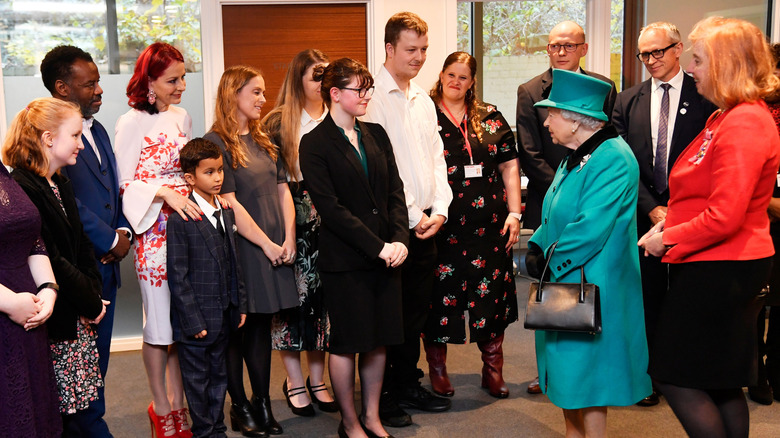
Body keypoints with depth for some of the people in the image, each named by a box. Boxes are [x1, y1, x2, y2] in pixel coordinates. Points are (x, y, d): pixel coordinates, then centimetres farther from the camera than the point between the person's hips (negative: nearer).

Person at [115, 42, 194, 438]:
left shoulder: (182, 118, 11)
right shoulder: (131, 123, -7)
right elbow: (125, 183, -9)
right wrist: (165, 193, -22)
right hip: (154, 231, -5)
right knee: (159, 322, 3)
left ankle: (178, 402, 23)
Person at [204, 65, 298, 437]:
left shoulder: (263, 141, 13)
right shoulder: (216, 142, -9)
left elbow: (283, 190, 10)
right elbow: (229, 204, -15)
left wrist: (288, 239, -2)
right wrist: (266, 244, -13)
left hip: (274, 249, 6)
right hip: (241, 249, -6)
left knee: (262, 325, 12)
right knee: (238, 329, 5)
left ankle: (262, 401, 21)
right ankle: (239, 406, 17)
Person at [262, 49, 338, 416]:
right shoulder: (279, 122, -1)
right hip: (291, 216, -3)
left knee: (323, 293, 7)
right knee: (293, 293, 1)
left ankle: (317, 378, 21)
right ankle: (294, 381, 16)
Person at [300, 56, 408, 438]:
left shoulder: (376, 135, 11)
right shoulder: (315, 144, -7)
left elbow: (395, 192, 9)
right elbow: (331, 208, -13)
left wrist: (399, 240, -6)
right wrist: (377, 247, -15)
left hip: (386, 255, 5)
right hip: (344, 260, -5)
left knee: (378, 339, 12)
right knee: (346, 343, 5)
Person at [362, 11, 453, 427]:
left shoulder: (423, 100, 15)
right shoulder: (373, 98, -9)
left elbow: (436, 158, 15)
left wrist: (439, 209, 1)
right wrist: (411, 216, -13)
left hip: (426, 220, 7)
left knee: (417, 307, 14)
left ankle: (408, 385, 28)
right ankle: (382, 397, 14)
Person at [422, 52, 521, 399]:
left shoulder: (490, 118, 11)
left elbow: (509, 165, 11)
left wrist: (514, 213, 4)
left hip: (488, 224, 3)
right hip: (442, 224, -3)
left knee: (492, 292, 7)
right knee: (440, 293, 4)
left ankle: (493, 369, 23)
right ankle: (437, 368, 22)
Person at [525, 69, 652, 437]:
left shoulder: (613, 160, -20)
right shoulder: (576, 157, 11)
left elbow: (590, 228, -26)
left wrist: (552, 262, -15)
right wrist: (537, 247, 0)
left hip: (591, 289, -9)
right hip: (565, 283, 9)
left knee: (587, 377, 1)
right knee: (567, 369, 18)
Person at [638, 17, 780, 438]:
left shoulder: (743, 124, -20)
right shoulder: (728, 116, 12)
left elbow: (724, 217, -24)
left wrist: (669, 240, -12)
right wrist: (670, 222, 7)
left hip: (719, 271, -10)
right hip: (720, 267, 10)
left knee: (676, 376, -1)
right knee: (721, 384, 17)